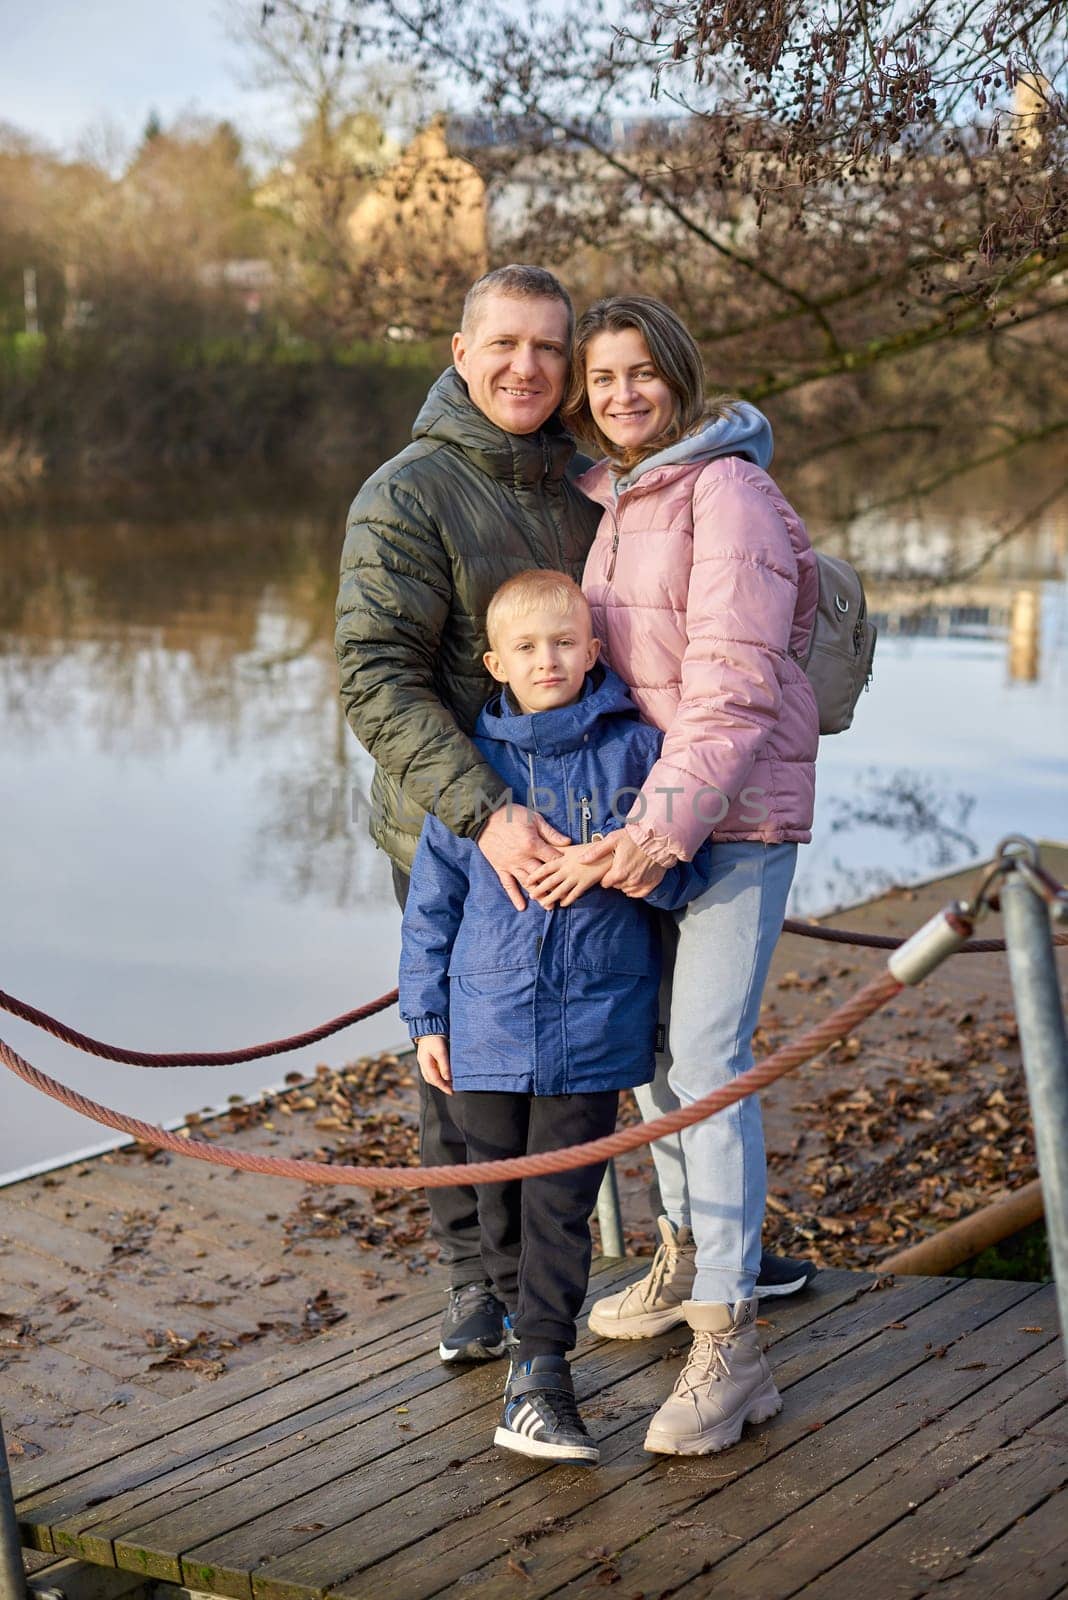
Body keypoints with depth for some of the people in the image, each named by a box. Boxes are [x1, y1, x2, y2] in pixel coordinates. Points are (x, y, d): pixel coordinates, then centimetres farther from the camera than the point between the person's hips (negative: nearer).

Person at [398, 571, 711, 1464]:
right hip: (489, 1022, 2)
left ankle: (538, 1384, 0)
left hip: (593, 1023, -2)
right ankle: (531, 1334, 32)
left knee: (562, 1201, -3)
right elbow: (434, 895, 9)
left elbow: (687, 873, -1)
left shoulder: (634, 747, -1)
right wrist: (426, 1017, 7)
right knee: (501, 1198, 12)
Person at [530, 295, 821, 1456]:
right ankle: (686, 1256, 37)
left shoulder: (726, 491, -13)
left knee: (707, 1063, -11)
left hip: (736, 811, -8)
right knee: (648, 1040, 17)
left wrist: (670, 825, -29)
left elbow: (735, 684, -21)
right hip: (643, 804, 8)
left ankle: (729, 1347, -7)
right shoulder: (611, 500, 13)